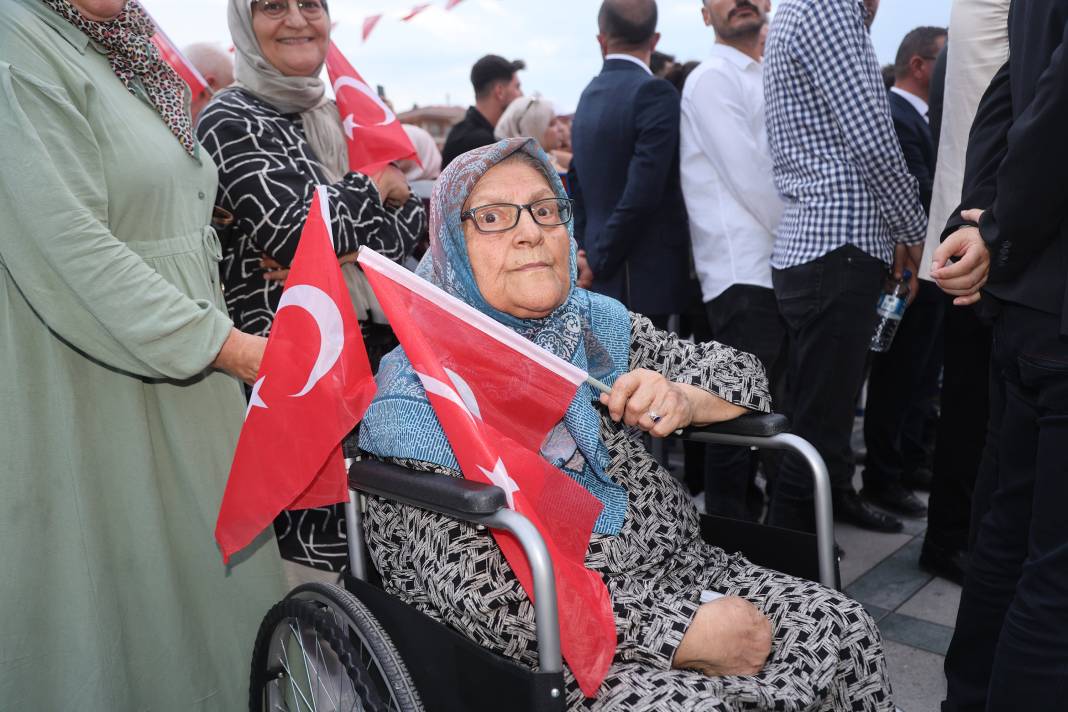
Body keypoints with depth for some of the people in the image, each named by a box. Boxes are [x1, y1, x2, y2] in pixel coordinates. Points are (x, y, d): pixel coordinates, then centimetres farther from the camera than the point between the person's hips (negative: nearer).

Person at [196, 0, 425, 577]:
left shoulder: (342, 115, 15)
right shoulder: (229, 120, -6)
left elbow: (411, 215, 6)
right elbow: (297, 231, -20)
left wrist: (349, 252, -13)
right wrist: (375, 186, -4)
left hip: (381, 347, 6)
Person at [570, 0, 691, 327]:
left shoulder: (589, 96, 10)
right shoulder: (654, 92, -13)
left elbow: (577, 188, 12)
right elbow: (643, 192, -20)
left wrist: (590, 256, 12)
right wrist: (600, 262, -10)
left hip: (607, 277, 7)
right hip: (642, 278, -7)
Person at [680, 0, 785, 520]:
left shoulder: (764, 80, 21)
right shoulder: (713, 78, -5)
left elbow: (779, 170, 19)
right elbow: (746, 177, -13)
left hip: (774, 268, 8)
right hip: (743, 273, -8)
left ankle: (750, 515, 24)